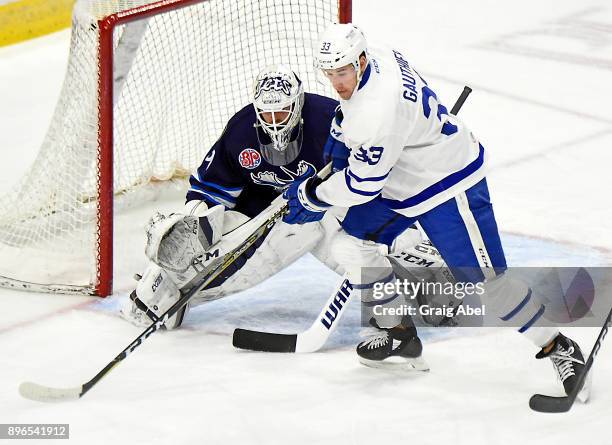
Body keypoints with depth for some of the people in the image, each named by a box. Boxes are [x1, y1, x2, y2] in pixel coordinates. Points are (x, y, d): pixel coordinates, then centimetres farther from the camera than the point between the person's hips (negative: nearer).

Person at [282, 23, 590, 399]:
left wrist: (312, 195, -13)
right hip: (398, 177, 10)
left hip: (449, 183, -10)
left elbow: (363, 184, -27)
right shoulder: (380, 57, -5)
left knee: (483, 280, -9)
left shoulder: (379, 110, -34)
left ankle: (558, 348, 4)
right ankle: (398, 333, 18)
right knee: (353, 245, 3)